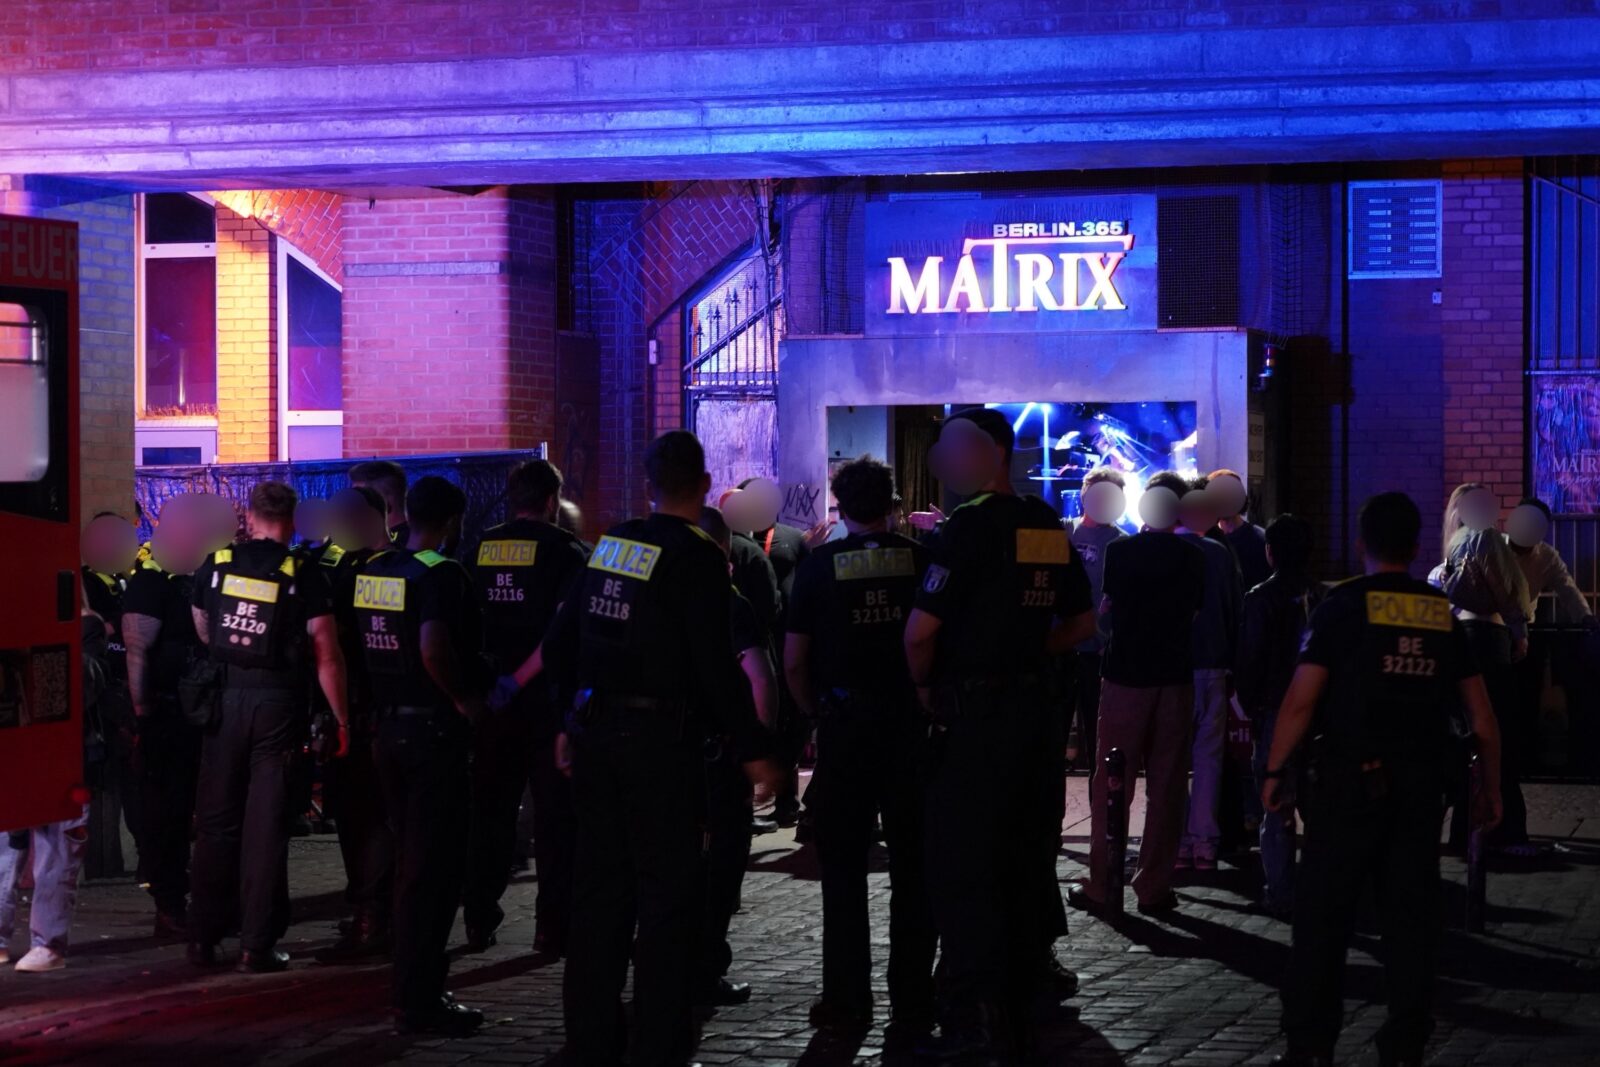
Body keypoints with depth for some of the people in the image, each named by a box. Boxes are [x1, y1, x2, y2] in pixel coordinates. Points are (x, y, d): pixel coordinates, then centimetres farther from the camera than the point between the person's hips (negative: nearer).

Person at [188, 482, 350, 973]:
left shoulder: (214, 566, 2)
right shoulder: (304, 576, -6)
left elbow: (202, 634, 13)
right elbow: (327, 656, -9)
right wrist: (342, 719, -1)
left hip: (224, 699, 2)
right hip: (278, 704, -2)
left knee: (216, 821, 12)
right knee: (266, 825, 2)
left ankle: (204, 937, 15)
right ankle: (257, 945, 3)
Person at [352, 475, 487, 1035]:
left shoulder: (371, 572, 7)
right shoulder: (442, 574, -16)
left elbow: (359, 644, 11)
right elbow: (434, 650, -30)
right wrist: (468, 699, -17)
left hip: (389, 727, 8)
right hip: (437, 729, -8)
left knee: (410, 859, 18)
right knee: (434, 868, -1)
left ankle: (415, 984, 26)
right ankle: (419, 1002, 1)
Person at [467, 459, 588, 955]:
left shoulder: (480, 549, 6)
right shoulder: (565, 551, -8)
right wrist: (520, 677, -14)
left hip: (490, 696, 4)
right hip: (548, 695, -4)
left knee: (490, 808, 13)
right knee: (556, 812, 3)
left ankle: (479, 919, 15)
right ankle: (553, 925, 2)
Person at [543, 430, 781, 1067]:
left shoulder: (611, 544, 8)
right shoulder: (695, 558, -12)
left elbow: (560, 644, 13)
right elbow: (716, 666, -16)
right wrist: (753, 750, -10)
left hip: (595, 731, 7)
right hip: (659, 738, -7)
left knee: (601, 885, 13)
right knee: (667, 891, 0)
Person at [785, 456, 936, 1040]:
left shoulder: (820, 564, -2)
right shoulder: (921, 559, -2)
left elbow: (794, 661, -2)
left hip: (845, 723, -1)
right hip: (911, 722, 1)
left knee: (843, 865, 9)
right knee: (913, 864, 7)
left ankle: (848, 998, 12)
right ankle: (913, 1002, 9)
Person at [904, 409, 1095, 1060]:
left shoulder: (971, 525, -14)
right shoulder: (1050, 527, 9)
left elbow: (921, 630, -18)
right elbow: (1081, 623, 18)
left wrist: (924, 685, -1)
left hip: (974, 714, -8)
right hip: (1034, 707, 8)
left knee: (962, 867, -3)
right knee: (1021, 863, 13)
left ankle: (976, 1017, -8)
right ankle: (1018, 1016, 21)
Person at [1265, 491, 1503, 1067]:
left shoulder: (1344, 605, -4)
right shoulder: (1442, 614, 8)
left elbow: (1301, 699, -10)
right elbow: (1482, 714, 9)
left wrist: (1275, 770, -3)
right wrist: (1491, 788, 18)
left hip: (1352, 781, -3)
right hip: (1421, 783, 3)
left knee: (1323, 913, 3)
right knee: (1412, 915, 7)